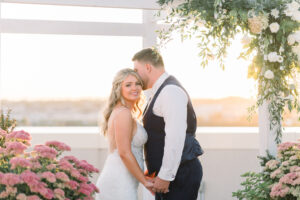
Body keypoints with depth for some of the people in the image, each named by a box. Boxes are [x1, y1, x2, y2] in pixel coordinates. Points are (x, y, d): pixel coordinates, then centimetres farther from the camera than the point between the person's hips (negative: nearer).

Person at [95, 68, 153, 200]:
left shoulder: (117, 111, 16)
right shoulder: (123, 113, -12)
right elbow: (124, 153, -18)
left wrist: (144, 175, 20)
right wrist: (145, 181, -12)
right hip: (119, 184, -10)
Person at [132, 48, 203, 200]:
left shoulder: (171, 91, -15)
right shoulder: (159, 92, 18)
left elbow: (175, 137, -23)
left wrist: (165, 176, -23)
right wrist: (153, 170, 19)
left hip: (181, 174, -10)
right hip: (165, 174, 10)